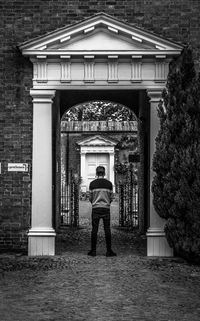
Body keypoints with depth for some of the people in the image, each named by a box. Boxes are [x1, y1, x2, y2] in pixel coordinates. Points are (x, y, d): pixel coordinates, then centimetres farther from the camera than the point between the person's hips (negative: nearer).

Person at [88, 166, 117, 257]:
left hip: (95, 208, 0)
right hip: (106, 208, 0)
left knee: (94, 229, 3)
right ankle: (109, 251, 1)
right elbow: (111, 197, 5)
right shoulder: (109, 183, 1)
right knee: (107, 229, 2)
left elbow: (90, 198, 4)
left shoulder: (92, 184, 0)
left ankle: (93, 250, 4)